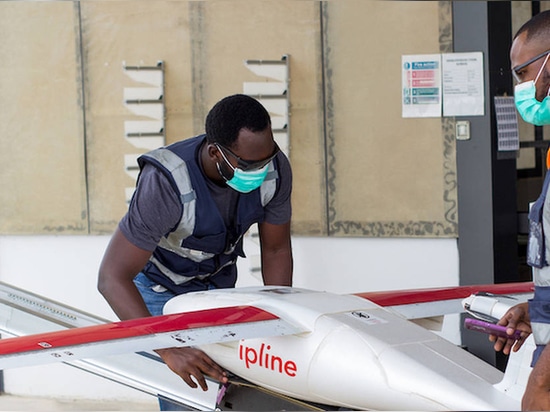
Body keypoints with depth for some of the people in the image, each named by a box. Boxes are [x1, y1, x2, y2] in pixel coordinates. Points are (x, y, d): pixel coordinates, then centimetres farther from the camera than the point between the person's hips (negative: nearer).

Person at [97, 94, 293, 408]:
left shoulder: (275, 169, -25)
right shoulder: (167, 184, -40)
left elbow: (276, 251, -8)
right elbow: (112, 279, -41)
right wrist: (169, 351, -49)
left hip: (219, 283, 5)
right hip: (161, 286, -4)